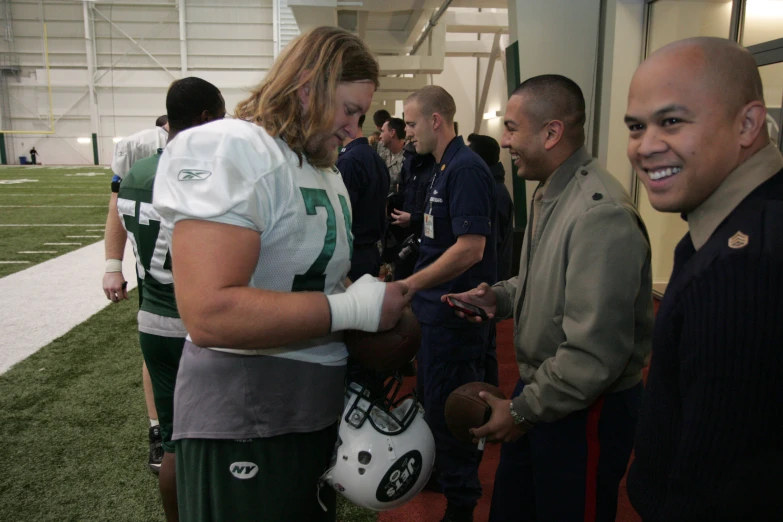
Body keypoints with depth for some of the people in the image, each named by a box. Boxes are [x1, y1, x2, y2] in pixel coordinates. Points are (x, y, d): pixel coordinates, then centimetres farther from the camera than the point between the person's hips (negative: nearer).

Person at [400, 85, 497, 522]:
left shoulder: (466, 168, -18)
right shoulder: (444, 167, 12)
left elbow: (470, 247, -26)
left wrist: (410, 285, -24)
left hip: (455, 312, -10)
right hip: (438, 307, 10)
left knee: (448, 408, 3)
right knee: (432, 400, 22)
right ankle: (439, 472, 42)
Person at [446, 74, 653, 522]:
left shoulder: (601, 214, -28)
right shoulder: (550, 194, 5)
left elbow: (596, 354, -29)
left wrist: (523, 410, -17)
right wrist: (500, 297, 0)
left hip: (585, 411, -9)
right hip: (538, 389, 9)